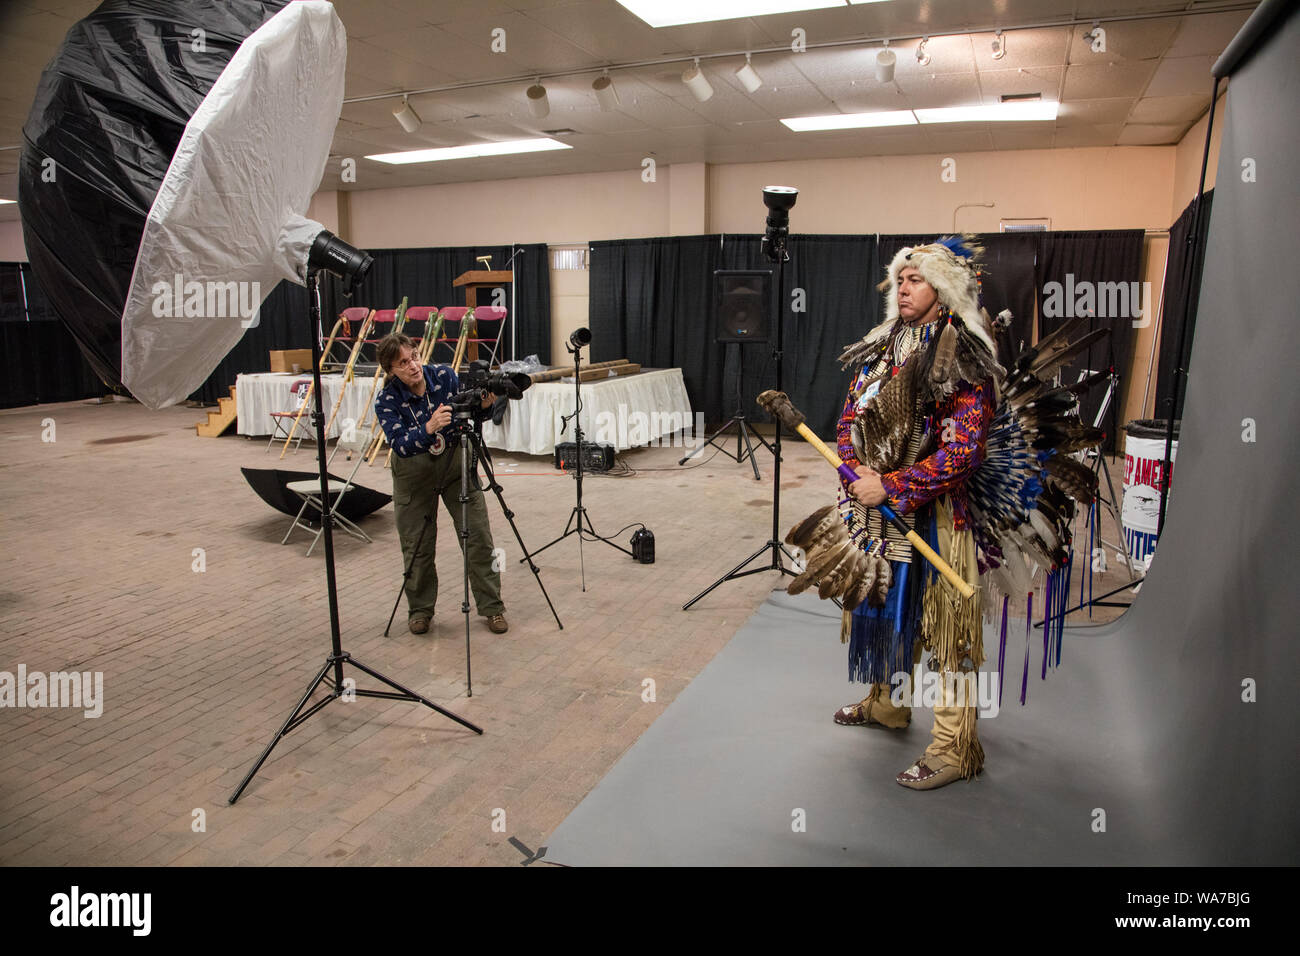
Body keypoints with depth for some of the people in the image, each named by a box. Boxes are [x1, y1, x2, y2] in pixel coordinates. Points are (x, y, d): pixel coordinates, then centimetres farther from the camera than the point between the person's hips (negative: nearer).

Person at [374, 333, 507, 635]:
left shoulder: (444, 375, -13)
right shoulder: (387, 401, -18)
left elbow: (469, 415, -2)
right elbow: (400, 445, -31)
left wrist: (483, 406, -24)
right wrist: (429, 428, -48)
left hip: (456, 462, 1)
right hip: (414, 472, -1)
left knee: (479, 537, -2)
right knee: (417, 547, 5)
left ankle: (492, 607, 10)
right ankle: (420, 609, 26)